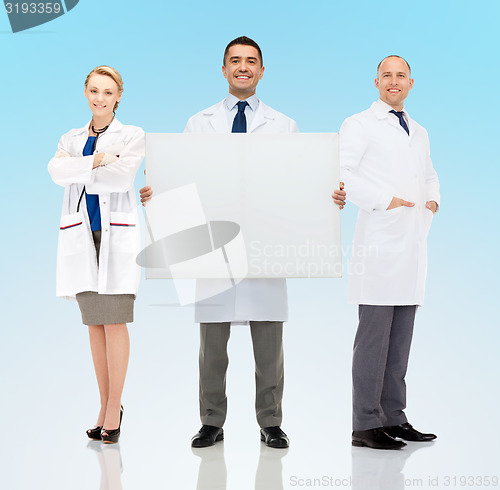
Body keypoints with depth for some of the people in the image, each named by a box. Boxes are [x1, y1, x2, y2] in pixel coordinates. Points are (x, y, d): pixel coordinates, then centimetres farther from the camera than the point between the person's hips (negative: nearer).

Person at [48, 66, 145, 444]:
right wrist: (98, 161, -14)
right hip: (81, 236, 4)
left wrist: (79, 170, -7)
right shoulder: (71, 139, 15)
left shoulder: (132, 137, 4)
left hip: (116, 235, -4)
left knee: (115, 322, -8)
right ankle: (107, 407, 13)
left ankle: (113, 410, -3)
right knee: (94, 323, 6)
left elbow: (121, 176, -14)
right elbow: (57, 171, -6)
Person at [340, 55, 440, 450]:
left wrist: (433, 198, 12)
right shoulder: (359, 125, 1)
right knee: (374, 335, -7)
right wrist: (383, 200, -16)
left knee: (401, 335, 9)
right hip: (380, 243, -7)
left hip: (413, 243, 7)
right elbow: (340, 172, -10)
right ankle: (366, 424, -2)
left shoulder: (419, 132, 22)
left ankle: (393, 417, 17)